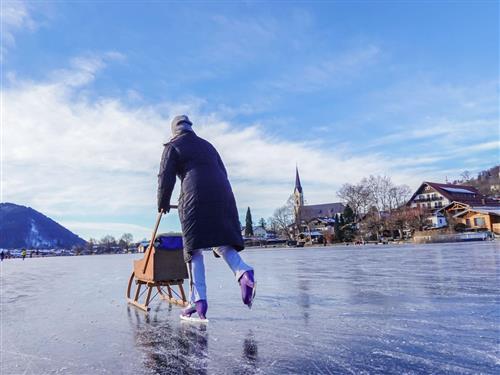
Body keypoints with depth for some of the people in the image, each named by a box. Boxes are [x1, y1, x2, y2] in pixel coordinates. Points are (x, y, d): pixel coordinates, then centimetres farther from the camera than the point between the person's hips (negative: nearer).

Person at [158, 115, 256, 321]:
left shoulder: (172, 147, 14)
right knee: (221, 242, 8)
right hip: (222, 194, 5)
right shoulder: (207, 145, 28)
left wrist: (163, 204, 19)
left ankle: (198, 299, -8)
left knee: (194, 249, -1)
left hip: (195, 198, -4)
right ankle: (243, 271, -19)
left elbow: (166, 178, 6)